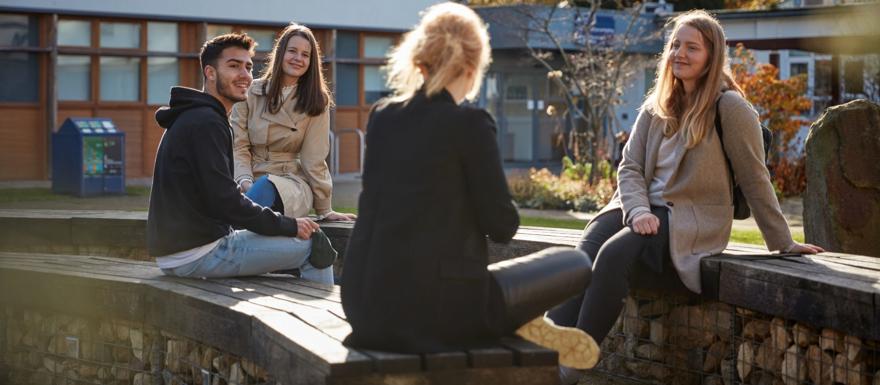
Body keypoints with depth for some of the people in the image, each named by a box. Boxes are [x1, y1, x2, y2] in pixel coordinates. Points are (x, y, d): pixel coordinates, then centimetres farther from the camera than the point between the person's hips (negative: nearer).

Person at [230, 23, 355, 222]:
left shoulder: (316, 101, 5)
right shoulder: (250, 92, 7)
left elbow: (314, 159, 3)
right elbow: (238, 146, 3)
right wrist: (245, 182, -15)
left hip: (293, 182, -1)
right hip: (250, 182, 1)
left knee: (264, 188, -38)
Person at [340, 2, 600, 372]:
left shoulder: (382, 115, 8)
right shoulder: (469, 122, -10)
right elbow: (502, 226, -6)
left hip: (367, 303, 7)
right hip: (431, 305, -7)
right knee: (577, 264, 7)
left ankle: (517, 328, 19)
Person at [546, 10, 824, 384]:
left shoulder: (730, 107, -6)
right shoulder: (656, 107, 13)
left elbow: (754, 180, -2)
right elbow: (630, 167, 8)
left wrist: (783, 243, 2)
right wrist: (638, 210, -13)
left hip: (691, 221, -5)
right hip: (643, 210, 6)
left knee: (614, 254, -33)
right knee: (582, 256, -26)